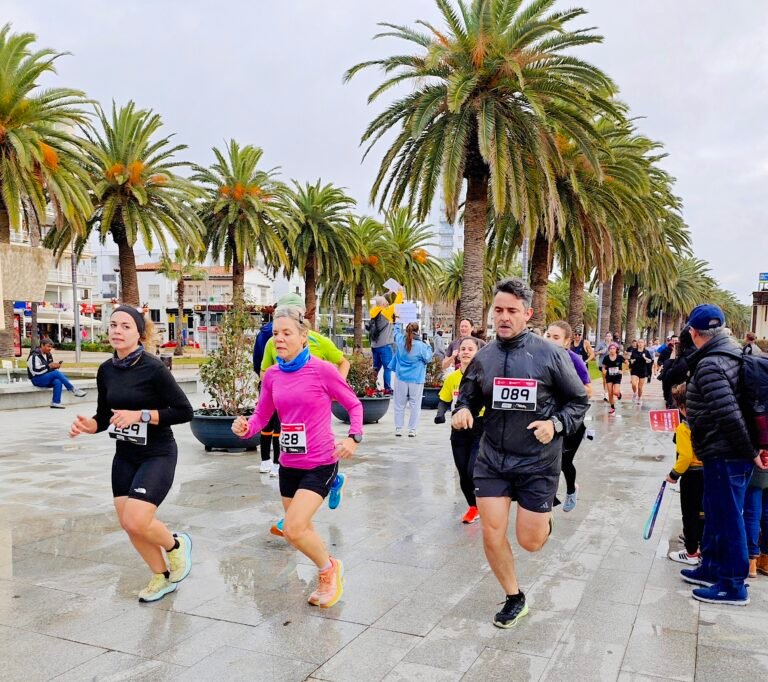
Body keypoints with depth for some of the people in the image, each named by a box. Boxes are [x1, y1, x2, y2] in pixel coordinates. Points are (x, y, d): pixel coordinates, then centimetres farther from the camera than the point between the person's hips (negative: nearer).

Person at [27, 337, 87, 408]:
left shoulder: (48, 355, 13)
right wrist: (49, 366, -23)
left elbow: (50, 368, 21)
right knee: (57, 373, -28)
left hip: (47, 378, 7)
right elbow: (35, 370, -22)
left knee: (58, 382, -27)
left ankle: (56, 402, -27)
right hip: (37, 379, -7)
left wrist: (55, 366, -3)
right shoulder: (34, 356, -12)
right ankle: (73, 390, -23)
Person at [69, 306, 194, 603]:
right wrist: (86, 425, -11)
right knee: (128, 525, 9)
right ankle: (162, 577, 32)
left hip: (157, 455, -6)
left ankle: (176, 544, 16)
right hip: (124, 456, 7)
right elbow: (104, 416, 10)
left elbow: (185, 412, -17)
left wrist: (141, 415, -23)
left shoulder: (153, 368, -17)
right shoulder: (106, 370, 1)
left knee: (136, 522, -17)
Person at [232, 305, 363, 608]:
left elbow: (354, 405, -4)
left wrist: (354, 437, -19)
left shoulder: (322, 370, -14)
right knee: (299, 530, 17)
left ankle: (329, 568, 14)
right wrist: (245, 428, -15)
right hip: (289, 464, 6)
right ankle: (327, 573, 44)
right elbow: (261, 416, 7)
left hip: (320, 463, -6)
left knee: (293, 529, -16)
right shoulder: (272, 375, 0)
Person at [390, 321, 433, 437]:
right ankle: (412, 430, 6)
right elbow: (427, 358, -4)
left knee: (400, 404, 10)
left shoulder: (400, 341, -4)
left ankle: (398, 428, 12)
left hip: (401, 378, 3)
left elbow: (397, 332, 18)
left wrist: (398, 324, 36)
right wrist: (428, 348, 10)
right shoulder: (421, 345, -15)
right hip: (416, 380, -3)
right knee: (415, 405, 6)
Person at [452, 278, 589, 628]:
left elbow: (579, 400, -1)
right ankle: (514, 598, 27)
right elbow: (468, 396, 13)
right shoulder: (483, 357, 0)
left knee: (531, 542, 5)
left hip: (538, 461, -2)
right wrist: (462, 410, -9)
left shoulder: (550, 354, -10)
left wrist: (556, 424, -19)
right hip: (492, 459, 3)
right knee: (492, 536, 1)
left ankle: (545, 517, 42)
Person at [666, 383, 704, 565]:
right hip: (709, 472, 7)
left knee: (690, 514, 6)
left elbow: (686, 456, -23)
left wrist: (674, 474, -10)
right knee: (703, 512, 19)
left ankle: (691, 553, 14)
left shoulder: (683, 428, -20)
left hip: (692, 475, -7)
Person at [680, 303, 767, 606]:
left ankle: (733, 585, 13)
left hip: (724, 456, -10)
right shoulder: (732, 354, 11)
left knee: (726, 517, 1)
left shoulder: (709, 365, -20)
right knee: (715, 513, 20)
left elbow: (729, 415, -26)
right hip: (726, 453, 10)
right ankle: (712, 567, 34)